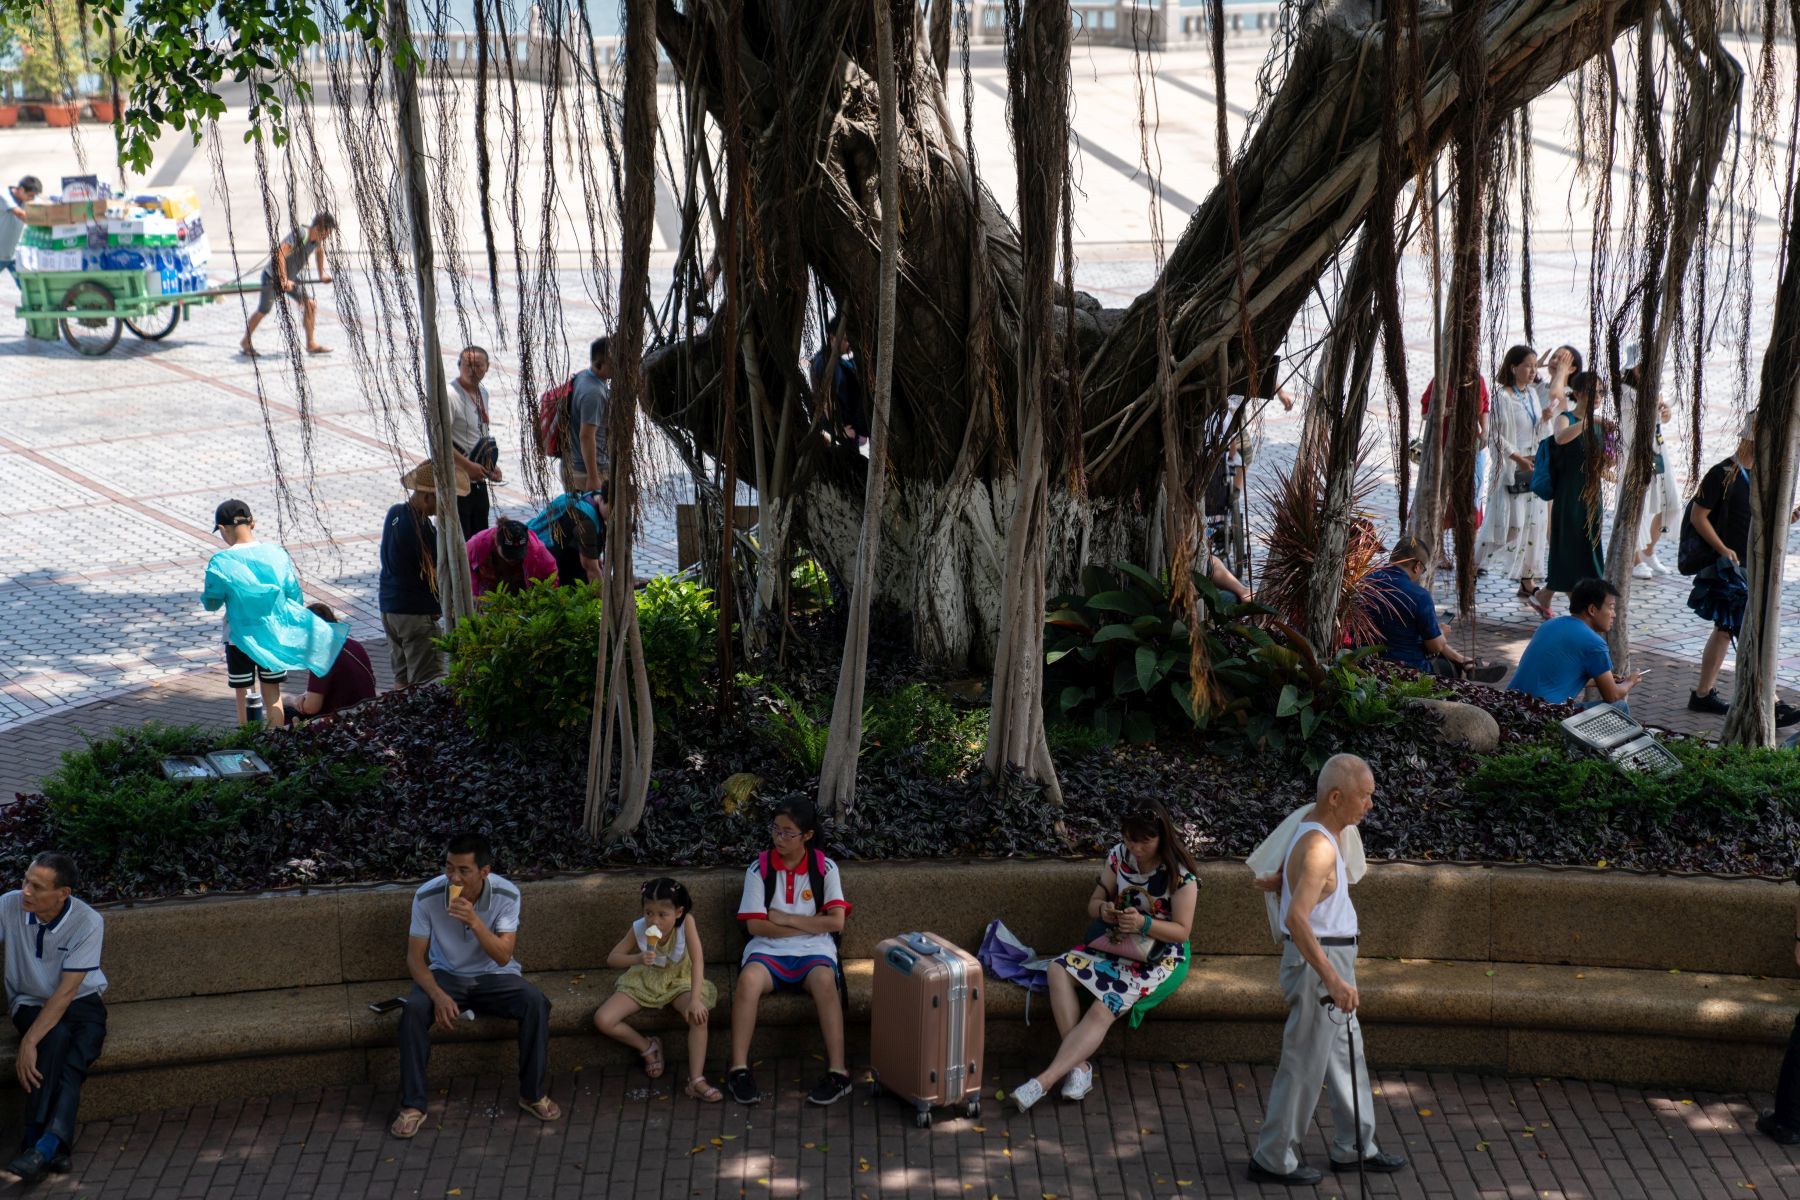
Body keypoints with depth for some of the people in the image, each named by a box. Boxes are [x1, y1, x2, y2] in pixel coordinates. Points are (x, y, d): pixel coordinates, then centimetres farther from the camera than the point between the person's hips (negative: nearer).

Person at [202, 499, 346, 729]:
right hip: (274, 635, 3)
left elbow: (212, 603, -6)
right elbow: (295, 596, 0)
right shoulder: (276, 554, -5)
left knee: (243, 696, 10)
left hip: (240, 638, -3)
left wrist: (202, 596, 15)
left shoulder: (221, 563, -15)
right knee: (272, 693, 13)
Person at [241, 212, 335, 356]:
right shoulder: (300, 236, -32)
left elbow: (319, 250, 21)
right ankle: (246, 341, 26)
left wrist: (321, 275, 22)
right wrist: (283, 280, -43)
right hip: (273, 276, -7)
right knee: (263, 311, 6)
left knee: (310, 304, -5)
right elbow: (279, 254, -43)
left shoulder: (317, 237, -5)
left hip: (291, 277, 7)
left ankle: (311, 344, 1)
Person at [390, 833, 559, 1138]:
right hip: (446, 975, 0)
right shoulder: (427, 896, -19)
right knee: (413, 1010, -31)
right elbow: (415, 957, -12)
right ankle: (412, 1105, -21)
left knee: (536, 1004, -28)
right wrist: (438, 995, -29)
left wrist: (474, 921, -39)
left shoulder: (507, 895, -19)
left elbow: (503, 957, -24)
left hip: (495, 976, 0)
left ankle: (533, 1093, -11)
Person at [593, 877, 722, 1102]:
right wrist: (638, 958, -31)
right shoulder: (638, 928, -19)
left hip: (679, 981, -2)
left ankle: (696, 1081, -25)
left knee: (698, 1014, -34)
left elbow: (698, 960, -31)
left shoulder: (686, 922, -25)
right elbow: (611, 959, -11)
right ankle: (647, 1047, 7)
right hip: (643, 982, 2)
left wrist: (695, 999, -42)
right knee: (602, 1020, -18)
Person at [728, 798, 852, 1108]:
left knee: (824, 980, -36)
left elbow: (836, 922, -5)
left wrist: (785, 918, -7)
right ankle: (739, 1069, -30)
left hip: (813, 951, 0)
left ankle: (837, 1072, -34)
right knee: (749, 978, -35)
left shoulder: (825, 869, 4)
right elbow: (755, 926, -4)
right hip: (768, 951, 0)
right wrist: (810, 924, -7)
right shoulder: (759, 869, 4)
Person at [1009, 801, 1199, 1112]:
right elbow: (1093, 904, 7)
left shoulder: (1181, 875, -15)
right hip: (1118, 945, 6)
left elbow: (1182, 931, -14)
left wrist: (1143, 923, -30)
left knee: (1103, 1009, -28)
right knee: (1059, 969, -20)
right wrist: (1104, 910, -18)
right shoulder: (1120, 856, 0)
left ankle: (1044, 1080, -33)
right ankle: (1079, 1063, -25)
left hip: (1160, 958, -6)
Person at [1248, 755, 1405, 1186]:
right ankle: (1273, 1160, 9)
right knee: (1304, 1065, -1)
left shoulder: (1320, 834, 8)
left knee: (1347, 1055, 19)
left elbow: (1279, 880, 24)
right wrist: (1332, 980, -37)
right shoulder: (1319, 847, -25)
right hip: (1315, 964, -10)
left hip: (1332, 961, 10)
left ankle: (1355, 1147, 30)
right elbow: (1296, 918, -36)